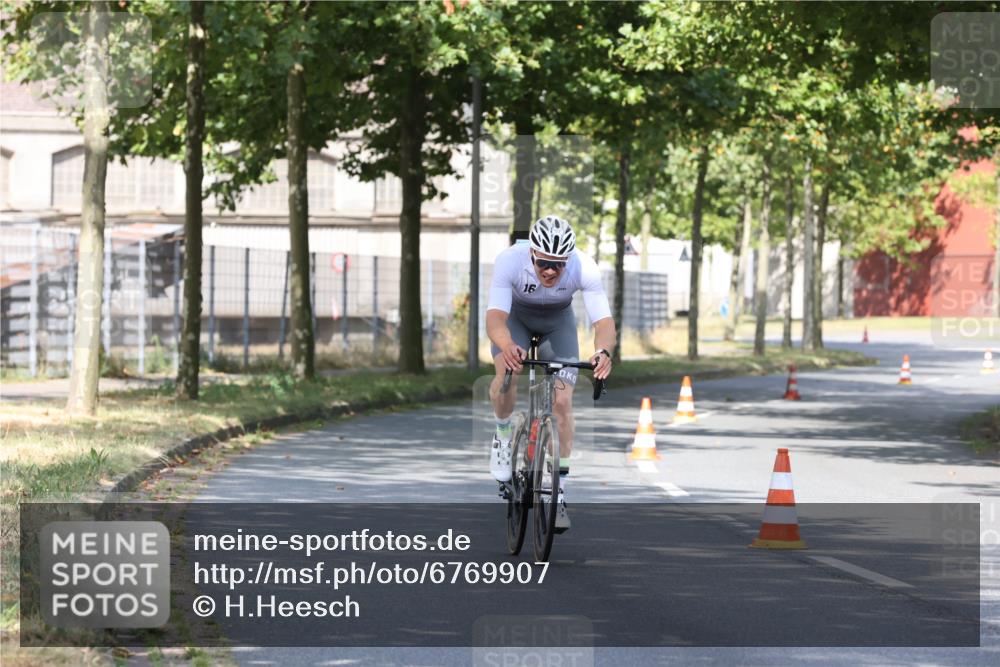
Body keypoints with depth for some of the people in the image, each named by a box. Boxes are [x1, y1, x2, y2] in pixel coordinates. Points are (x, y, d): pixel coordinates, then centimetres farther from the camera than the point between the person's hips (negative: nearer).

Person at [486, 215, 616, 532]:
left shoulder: (584, 268, -35)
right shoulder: (509, 261, -38)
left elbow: (604, 322, -38)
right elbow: (495, 318, -45)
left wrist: (603, 352, -61)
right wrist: (506, 346, -67)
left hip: (558, 320, 1)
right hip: (515, 315, -1)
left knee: (562, 401, -11)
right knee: (507, 373, -31)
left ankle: (558, 494, -1)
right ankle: (503, 435, -1)